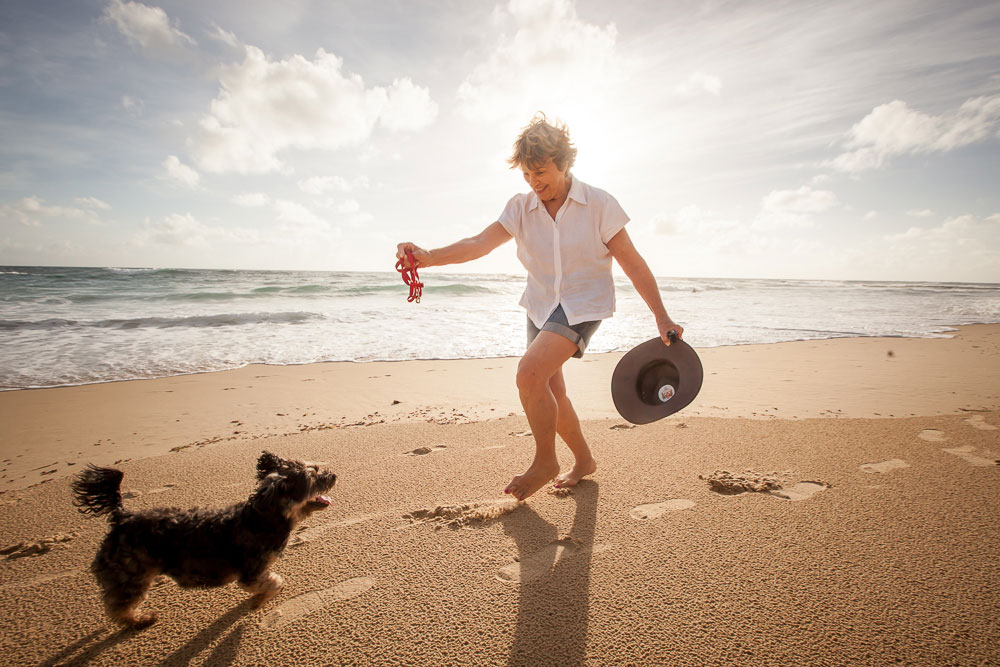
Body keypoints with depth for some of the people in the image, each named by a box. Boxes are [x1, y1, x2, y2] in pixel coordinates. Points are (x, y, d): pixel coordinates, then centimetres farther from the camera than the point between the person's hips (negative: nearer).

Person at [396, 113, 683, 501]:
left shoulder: (598, 205, -11)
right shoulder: (520, 208, -2)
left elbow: (633, 265, -7)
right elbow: (481, 243, -17)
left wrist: (661, 318, -7)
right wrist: (429, 257, -35)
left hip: (583, 305, -5)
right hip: (540, 306, 6)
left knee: (530, 372, -25)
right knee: (549, 394, 10)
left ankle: (545, 462, -2)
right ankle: (584, 461, 35)